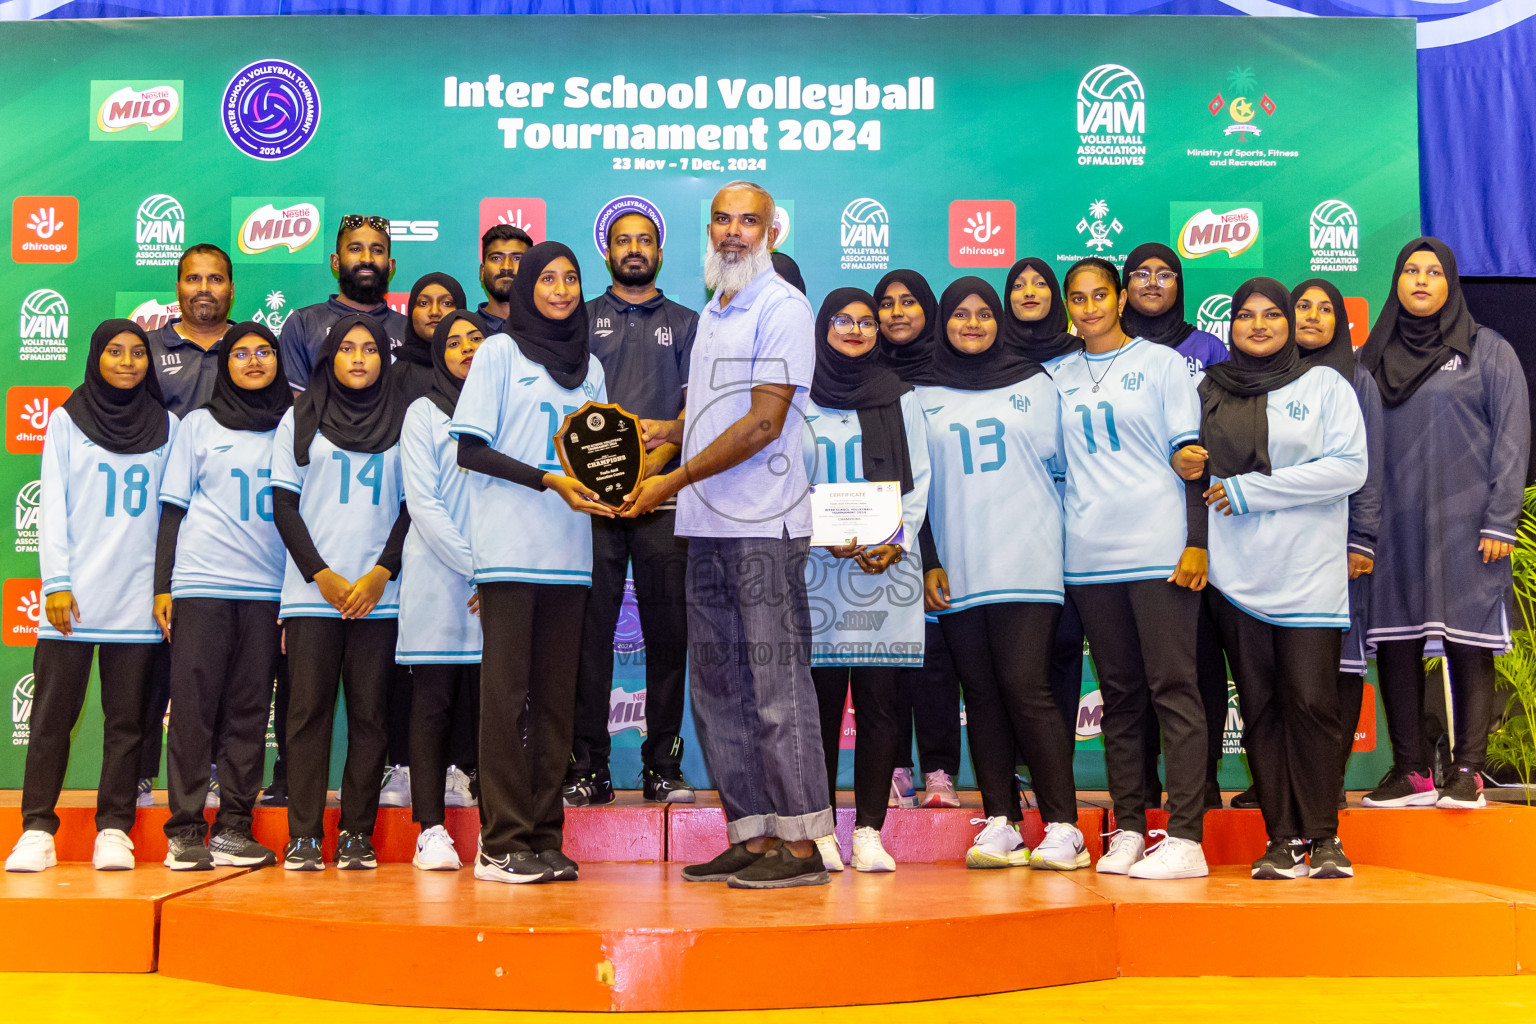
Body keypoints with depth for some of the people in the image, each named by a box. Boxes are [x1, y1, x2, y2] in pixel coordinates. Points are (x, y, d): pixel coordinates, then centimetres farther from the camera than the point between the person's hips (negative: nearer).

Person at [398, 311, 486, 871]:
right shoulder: (424, 413, 8)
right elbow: (423, 504, -2)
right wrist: (475, 567, -10)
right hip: (438, 579, -2)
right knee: (433, 703, -2)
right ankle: (431, 830, 0)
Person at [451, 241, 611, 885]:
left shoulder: (589, 366, 19)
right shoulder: (499, 352, 5)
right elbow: (471, 450, -3)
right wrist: (550, 480, -13)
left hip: (568, 553, 5)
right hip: (509, 548, -5)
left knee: (555, 698, 4)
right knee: (505, 693, -6)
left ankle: (545, 839, 8)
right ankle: (502, 843, -3)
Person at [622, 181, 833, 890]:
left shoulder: (782, 307, -7)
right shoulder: (714, 311, 20)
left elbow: (764, 423, -15)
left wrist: (674, 480, -13)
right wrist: (666, 431, 13)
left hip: (763, 527, -9)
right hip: (708, 529, 9)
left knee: (777, 688, -6)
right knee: (719, 690, 10)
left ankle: (802, 845, 1)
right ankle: (753, 837, 17)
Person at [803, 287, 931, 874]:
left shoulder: (899, 397, 14)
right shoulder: (800, 399, 10)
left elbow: (917, 479, 10)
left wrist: (898, 542, -6)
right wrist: (826, 536, -10)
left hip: (888, 566, 1)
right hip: (818, 564, -1)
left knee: (879, 699, -3)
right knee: (821, 699, -3)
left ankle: (869, 831, 3)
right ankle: (819, 831, 3)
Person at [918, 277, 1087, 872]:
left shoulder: (1034, 384, 12)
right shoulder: (922, 397, 13)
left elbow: (1064, 467, 13)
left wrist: (1060, 538, 5)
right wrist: (926, 562, 5)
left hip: (1027, 566, -2)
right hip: (956, 572, 2)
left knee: (1026, 687, -11)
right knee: (981, 694, 2)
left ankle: (1063, 828, -7)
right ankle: (1000, 824, 7)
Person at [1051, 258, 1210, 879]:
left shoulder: (1161, 362, 5)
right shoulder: (1059, 378, 15)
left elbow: (1191, 455, 0)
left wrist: (1197, 542, -8)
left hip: (1160, 548, -4)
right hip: (1089, 555, 4)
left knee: (1173, 689, -6)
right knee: (1118, 694, 7)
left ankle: (1185, 838, -6)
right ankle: (1127, 831, 11)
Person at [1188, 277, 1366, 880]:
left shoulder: (1324, 384, 6)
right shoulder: (1208, 391, 14)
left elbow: (1349, 467, -5)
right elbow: (1190, 461, 22)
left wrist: (1250, 490, -9)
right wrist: (1185, 465, -2)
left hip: (1308, 571, -2)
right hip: (1235, 574, 2)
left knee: (1311, 702, -8)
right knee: (1260, 707, 3)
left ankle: (1323, 836, 4)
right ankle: (1283, 837, 9)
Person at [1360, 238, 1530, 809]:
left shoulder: (1488, 350, 6)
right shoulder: (1374, 357, 15)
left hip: (1464, 523, -3)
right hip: (1393, 523, 3)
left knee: (1469, 644, -3)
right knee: (1394, 643, 1)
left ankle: (1467, 772, 2)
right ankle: (1409, 771, 7)